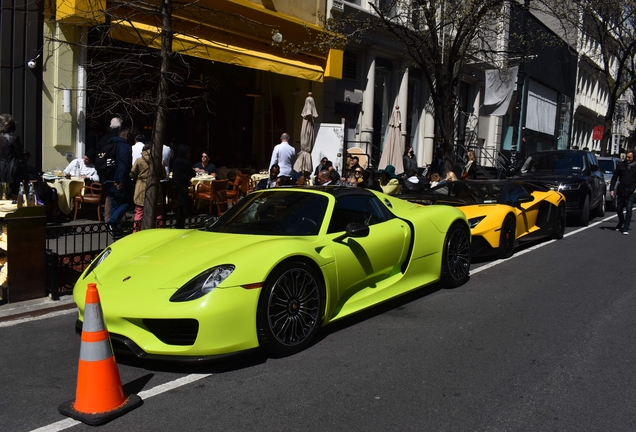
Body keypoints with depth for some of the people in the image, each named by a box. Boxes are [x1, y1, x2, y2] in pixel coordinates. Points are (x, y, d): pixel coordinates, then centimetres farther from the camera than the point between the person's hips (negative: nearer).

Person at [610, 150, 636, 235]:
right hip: (621, 191, 2)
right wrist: (612, 189, -1)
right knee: (619, 209, 10)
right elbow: (614, 178, 6)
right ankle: (621, 223, 36)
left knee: (628, 209, -10)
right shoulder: (620, 165, 3)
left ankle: (625, 228, -7)